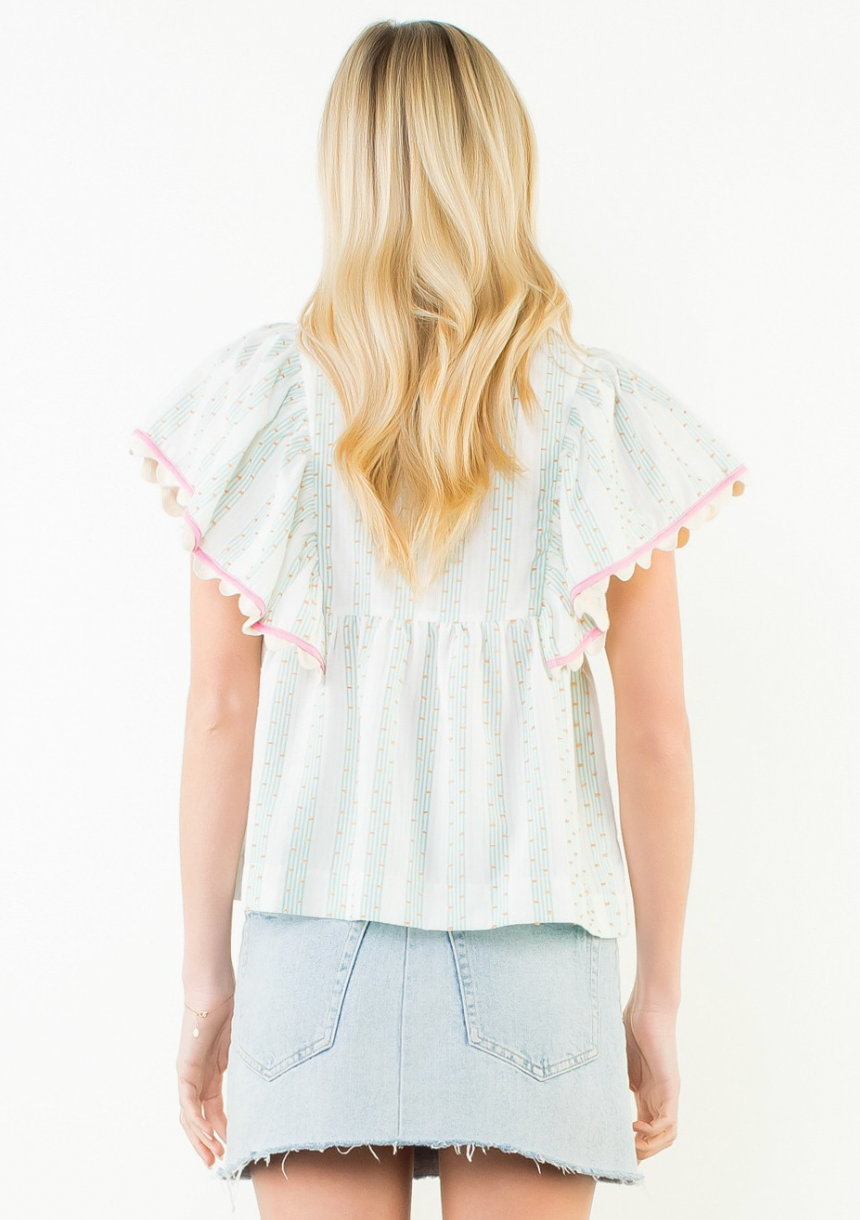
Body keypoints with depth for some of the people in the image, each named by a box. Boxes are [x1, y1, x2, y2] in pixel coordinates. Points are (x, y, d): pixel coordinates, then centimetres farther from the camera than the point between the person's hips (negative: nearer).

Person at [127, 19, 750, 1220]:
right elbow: (657, 734, 0)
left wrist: (208, 973, 8)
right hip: (535, 959, 0)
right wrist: (660, 994, 9)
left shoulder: (262, 398, -1)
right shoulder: (603, 418, 0)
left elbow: (220, 713, -1)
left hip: (319, 949, 0)